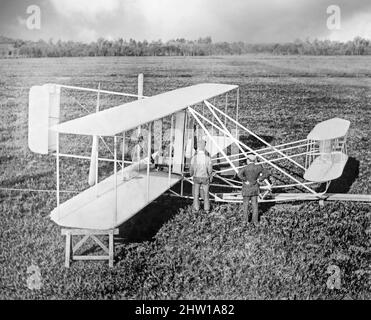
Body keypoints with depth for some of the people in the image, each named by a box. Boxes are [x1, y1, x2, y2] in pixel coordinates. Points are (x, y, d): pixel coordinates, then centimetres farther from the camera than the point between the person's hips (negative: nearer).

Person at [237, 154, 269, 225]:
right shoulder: (258, 167, -5)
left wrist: (245, 181, -21)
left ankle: (246, 220, 21)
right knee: (254, 205, 9)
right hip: (255, 188, 3)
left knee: (246, 204, 13)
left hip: (247, 188, -3)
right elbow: (266, 173, 0)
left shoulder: (245, 168, -16)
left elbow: (239, 174, -33)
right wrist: (259, 179, 0)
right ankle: (255, 221, 8)